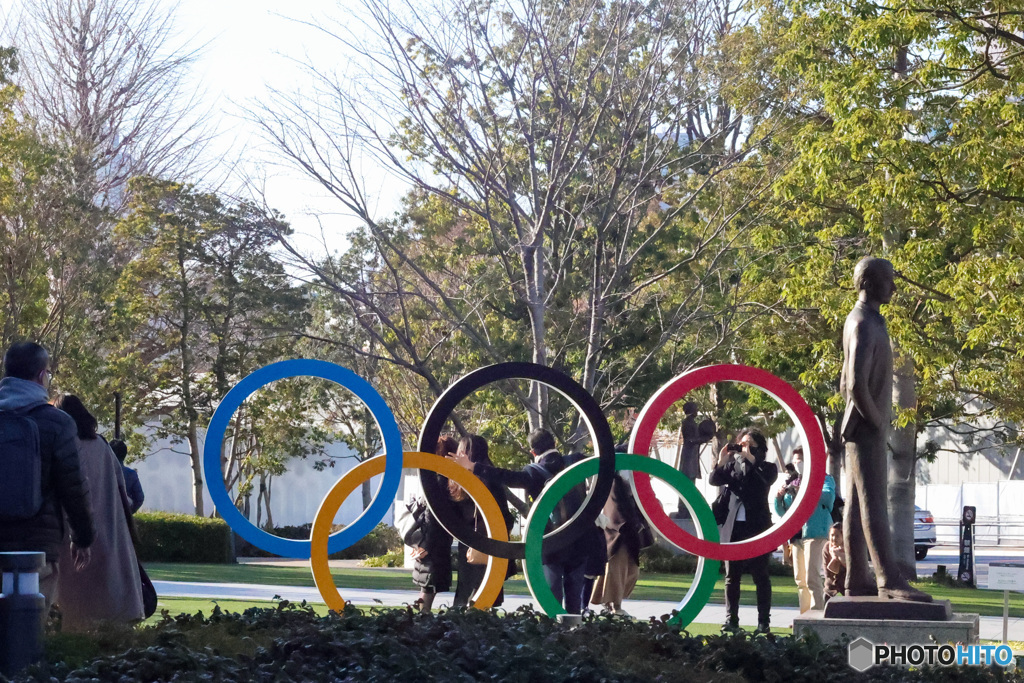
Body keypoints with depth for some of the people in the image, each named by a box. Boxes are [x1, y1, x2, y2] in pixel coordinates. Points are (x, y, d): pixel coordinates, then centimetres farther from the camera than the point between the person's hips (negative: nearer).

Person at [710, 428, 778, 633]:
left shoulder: (766, 468, 3)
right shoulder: (732, 465, 10)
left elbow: (768, 478, -18)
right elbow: (714, 480, 0)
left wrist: (750, 458, -21)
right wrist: (721, 462, -15)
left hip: (758, 528, -3)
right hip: (734, 528, 3)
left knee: (761, 576, 1)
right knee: (731, 576, 4)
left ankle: (764, 622, 3)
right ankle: (731, 620, 8)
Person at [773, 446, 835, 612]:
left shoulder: (823, 479, 4)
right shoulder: (792, 483, 21)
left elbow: (828, 496, -18)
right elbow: (782, 512, 22)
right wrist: (779, 497, 2)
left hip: (814, 532, -7)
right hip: (796, 535, 7)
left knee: (811, 578, -16)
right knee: (800, 579, 10)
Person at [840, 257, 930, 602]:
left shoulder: (859, 321, 16)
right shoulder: (865, 326, -16)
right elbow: (857, 384, -25)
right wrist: (875, 420, -13)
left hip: (861, 427, 10)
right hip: (867, 428, -10)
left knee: (856, 504, 7)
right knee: (873, 503, -14)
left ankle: (857, 579, 8)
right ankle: (889, 580, -18)